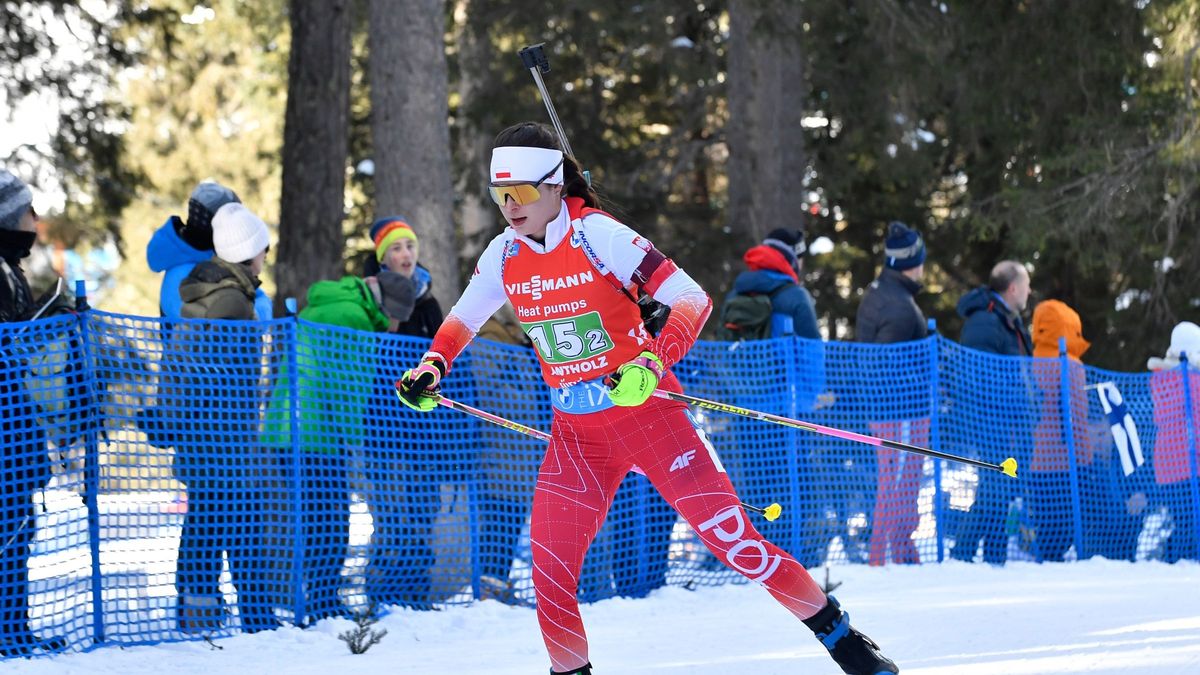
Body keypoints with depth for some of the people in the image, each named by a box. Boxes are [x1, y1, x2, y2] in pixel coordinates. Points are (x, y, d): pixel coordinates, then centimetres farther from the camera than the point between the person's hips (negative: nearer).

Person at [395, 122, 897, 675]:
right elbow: (462, 319, 18)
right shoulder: (505, 255, -1)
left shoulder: (598, 236, -18)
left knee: (733, 538, -7)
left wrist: (651, 364, -37)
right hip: (576, 435, 5)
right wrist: (431, 369, -1)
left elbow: (693, 300, -21)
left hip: (647, 414, -5)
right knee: (550, 573, -7)